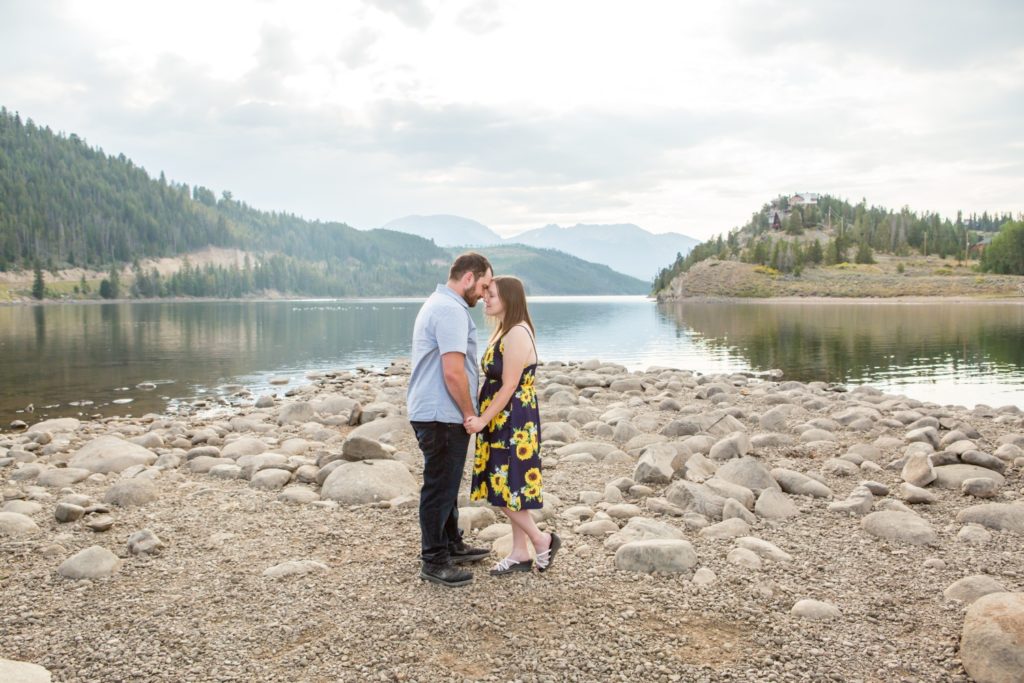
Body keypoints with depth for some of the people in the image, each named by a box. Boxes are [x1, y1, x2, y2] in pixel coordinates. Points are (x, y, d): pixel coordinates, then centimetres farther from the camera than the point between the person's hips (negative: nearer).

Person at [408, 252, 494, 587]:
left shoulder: (438, 304, 17)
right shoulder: (451, 310, -18)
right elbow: (454, 372, -24)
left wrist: (466, 412, 20)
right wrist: (470, 413, -11)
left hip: (434, 414, 11)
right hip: (442, 417, -11)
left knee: (447, 484, 20)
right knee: (440, 488, -1)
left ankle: (452, 546, 34)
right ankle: (434, 561, 10)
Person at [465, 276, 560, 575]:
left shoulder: (517, 334, -18)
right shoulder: (504, 332, 13)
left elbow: (509, 386, -20)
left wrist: (482, 420, -20)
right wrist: (482, 418, 10)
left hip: (513, 423, -10)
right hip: (503, 421, 10)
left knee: (505, 488, -5)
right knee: (510, 488, 13)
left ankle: (543, 540, 12)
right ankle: (520, 554, 21)